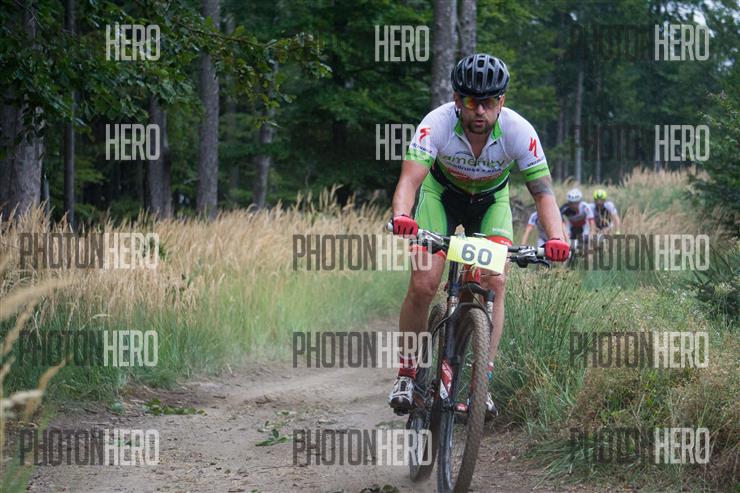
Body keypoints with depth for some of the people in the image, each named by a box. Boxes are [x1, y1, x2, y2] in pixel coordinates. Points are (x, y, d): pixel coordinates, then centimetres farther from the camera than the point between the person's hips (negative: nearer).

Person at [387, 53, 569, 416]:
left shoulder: (518, 131, -30)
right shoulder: (438, 124, -33)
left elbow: (543, 191, -31)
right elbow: (410, 178, -43)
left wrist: (556, 238, -49)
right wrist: (401, 216, -64)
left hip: (490, 200, 1)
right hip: (441, 193, -1)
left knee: (494, 282, -18)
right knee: (423, 284, -16)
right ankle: (406, 372, 3)